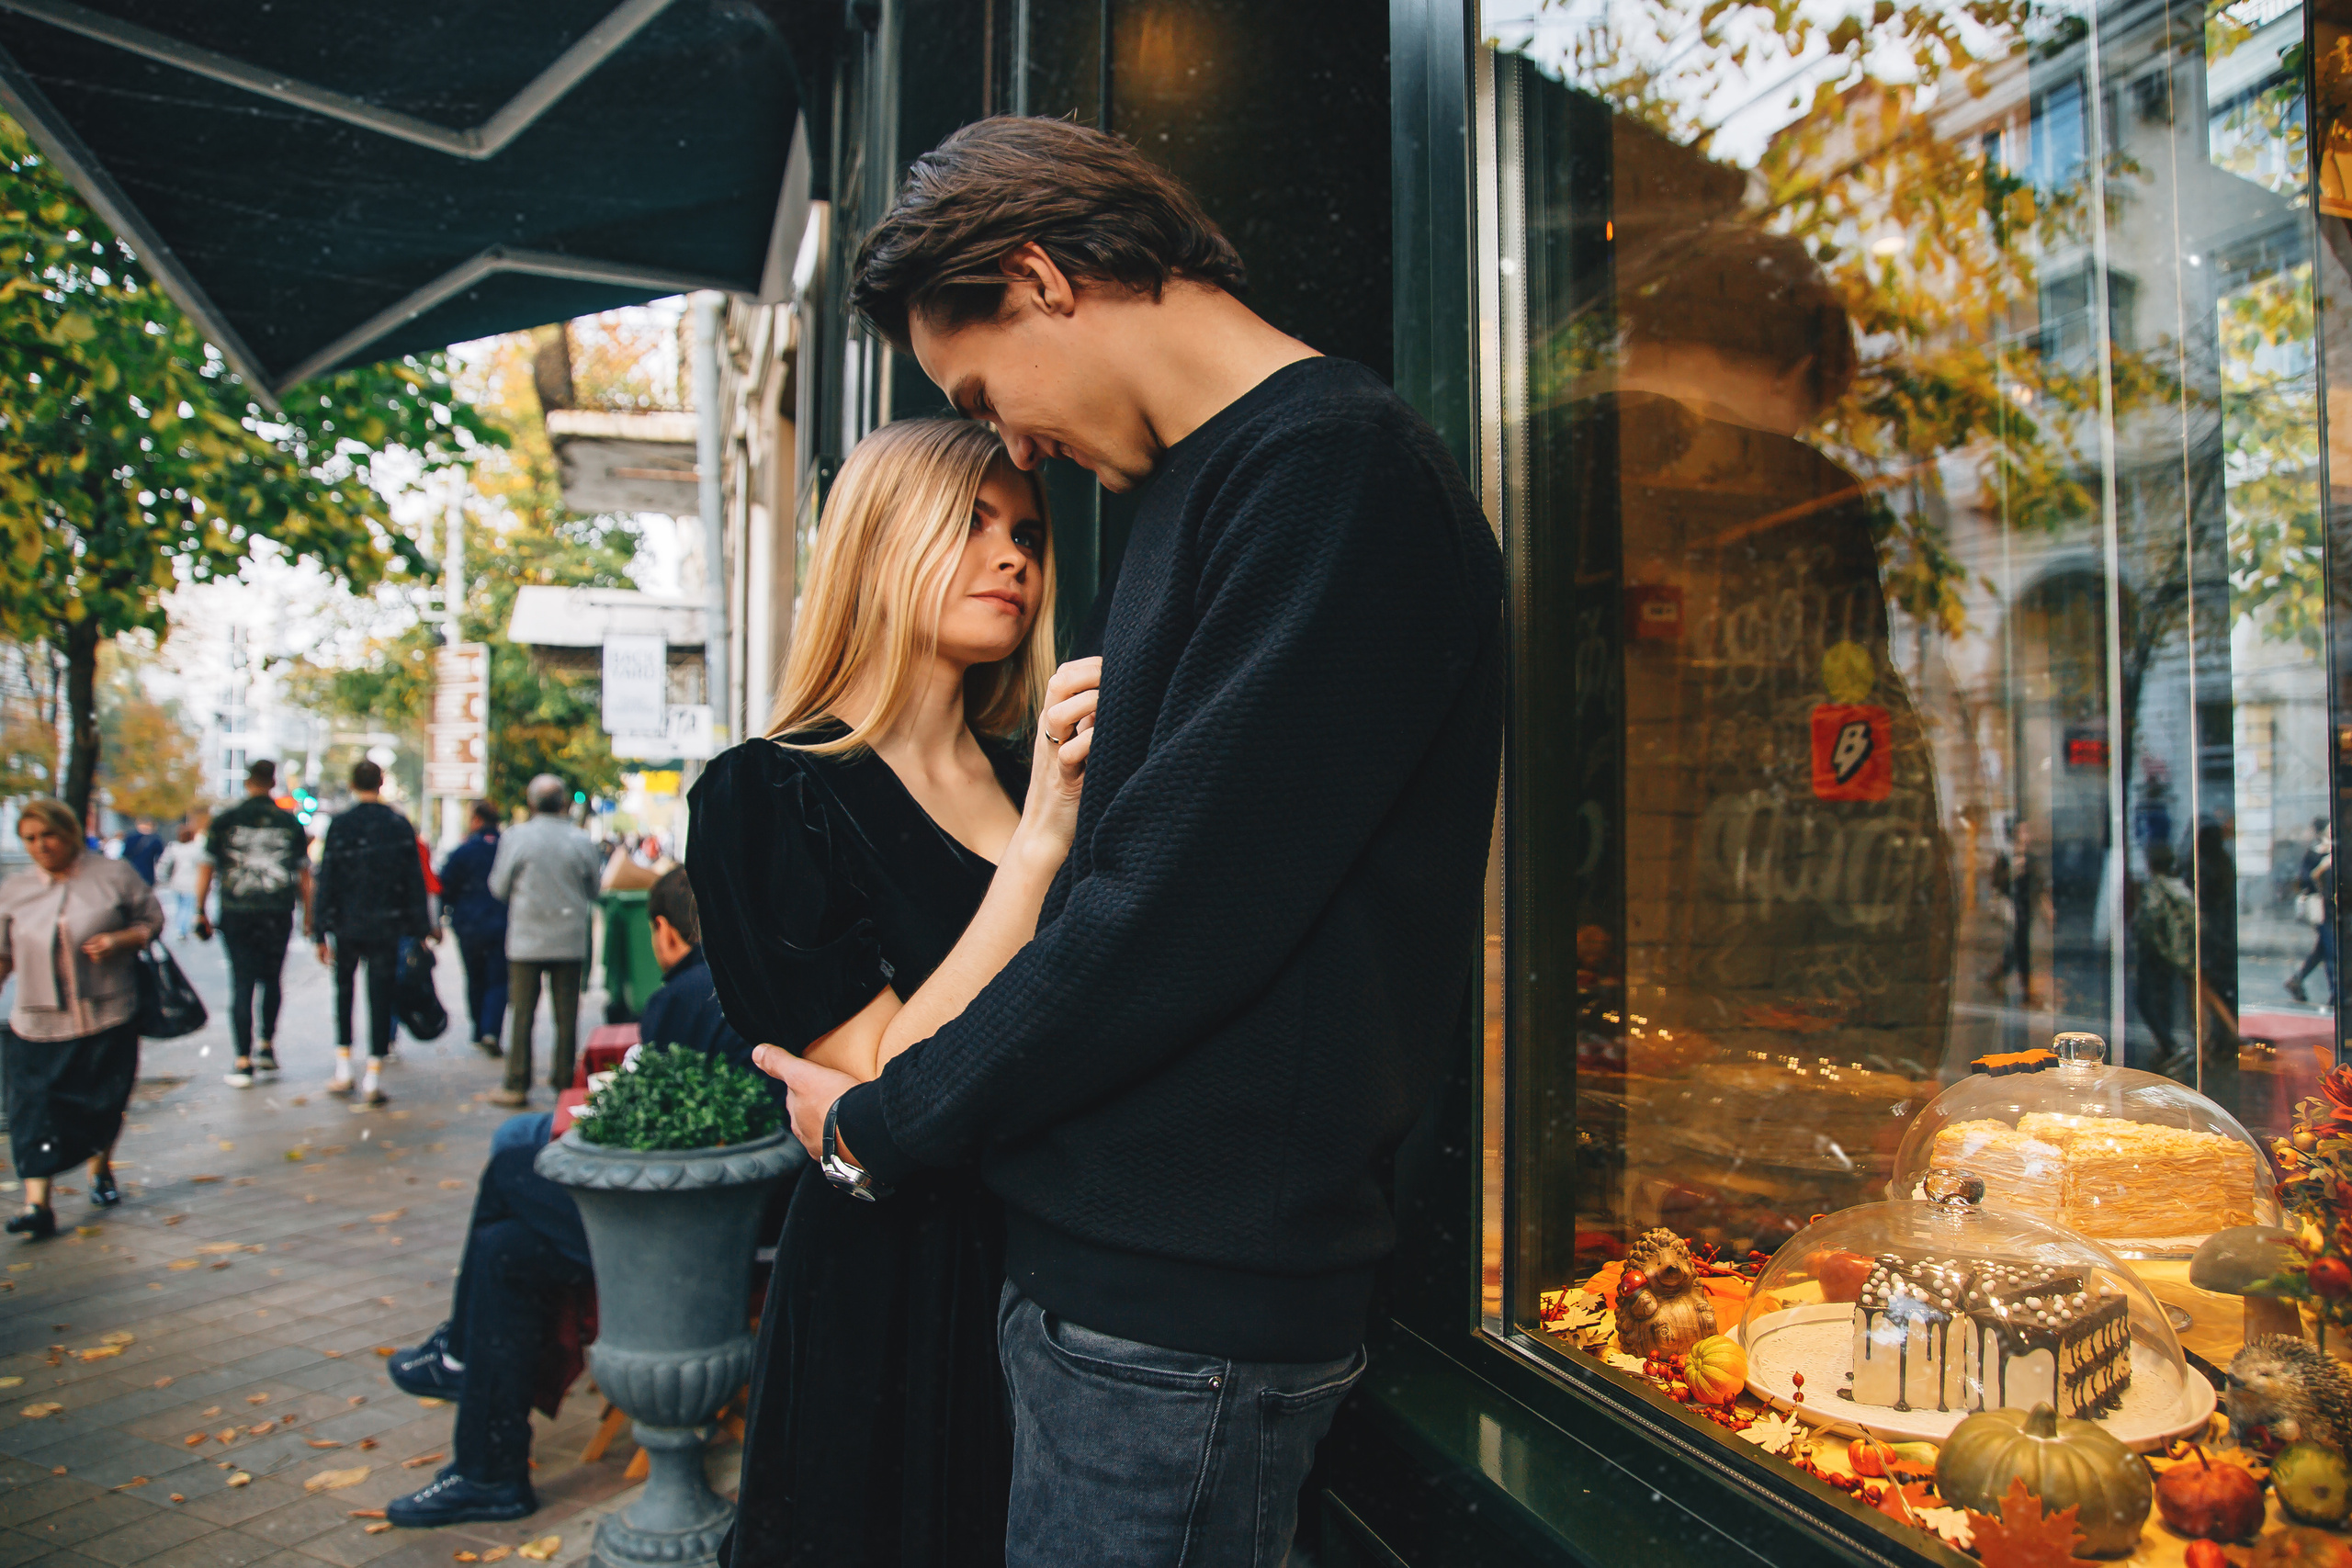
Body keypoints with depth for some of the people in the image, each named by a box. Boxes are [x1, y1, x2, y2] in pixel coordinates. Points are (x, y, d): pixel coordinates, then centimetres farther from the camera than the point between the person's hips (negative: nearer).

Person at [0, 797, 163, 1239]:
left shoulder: (113, 876, -1)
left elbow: (153, 920, 4)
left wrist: (120, 940, -14)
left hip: (109, 1019, -1)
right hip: (38, 1023, 1)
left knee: (104, 1103, 9)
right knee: (37, 1111, -6)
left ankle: (101, 1169, 34)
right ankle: (37, 1204, -6)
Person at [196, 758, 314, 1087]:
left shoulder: (225, 821, 2)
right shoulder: (290, 822, 4)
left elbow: (206, 869, 3)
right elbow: (304, 873, 7)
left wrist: (200, 913, 10)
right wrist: (308, 914, 14)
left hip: (237, 914, -1)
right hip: (278, 915, 1)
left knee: (242, 983, 1)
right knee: (271, 980, 16)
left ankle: (243, 1063, -1)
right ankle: (267, 1048, 18)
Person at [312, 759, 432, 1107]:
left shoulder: (340, 826, -5)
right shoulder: (400, 826, -1)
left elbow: (327, 880, -4)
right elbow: (414, 882, 1)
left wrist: (321, 932, 1)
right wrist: (422, 927, 7)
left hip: (348, 925, 0)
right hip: (387, 927, 0)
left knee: (344, 990, 18)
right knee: (380, 996, 3)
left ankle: (343, 1068, 16)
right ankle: (373, 1079, 2)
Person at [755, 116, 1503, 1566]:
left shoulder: (1333, 470, -17)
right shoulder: (1210, 480, 15)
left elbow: (1179, 913, -23)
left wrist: (885, 1128, -9)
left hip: (1185, 1304, -9)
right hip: (1114, 1258, 9)